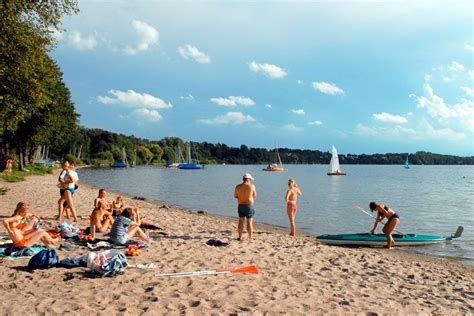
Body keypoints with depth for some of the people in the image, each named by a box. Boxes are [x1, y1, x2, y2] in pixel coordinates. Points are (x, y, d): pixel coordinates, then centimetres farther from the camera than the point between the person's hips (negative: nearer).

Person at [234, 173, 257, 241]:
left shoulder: (238, 187, -2)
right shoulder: (252, 186, -10)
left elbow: (235, 196, 8)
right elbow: (254, 196, 2)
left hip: (241, 206, 3)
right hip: (249, 206, -3)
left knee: (241, 222, 13)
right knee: (250, 222, 5)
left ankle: (240, 237, 21)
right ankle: (250, 238, 9)